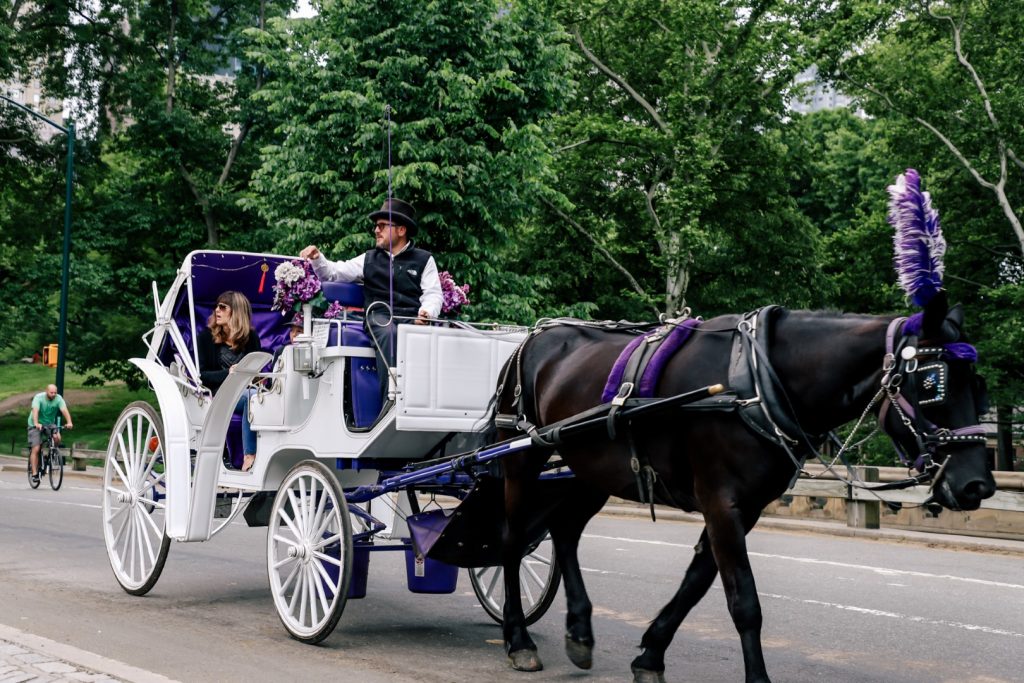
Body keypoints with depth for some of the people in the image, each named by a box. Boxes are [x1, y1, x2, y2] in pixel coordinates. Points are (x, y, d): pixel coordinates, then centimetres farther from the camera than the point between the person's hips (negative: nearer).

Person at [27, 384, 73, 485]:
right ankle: (34, 474, -5)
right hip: (36, 425, -2)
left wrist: (69, 422, -43)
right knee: (35, 449, -11)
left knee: (57, 438, -27)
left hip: (50, 423, 2)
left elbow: (64, 410, -26)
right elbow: (35, 411, -35)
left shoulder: (58, 398, -13)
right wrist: (36, 423, -52)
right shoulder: (38, 397, -20)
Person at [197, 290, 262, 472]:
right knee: (251, 395, -34)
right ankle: (249, 455, -33)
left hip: (243, 392, 3)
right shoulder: (206, 336, 3)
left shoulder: (251, 337, 9)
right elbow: (200, 375, -3)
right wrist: (227, 373, -18)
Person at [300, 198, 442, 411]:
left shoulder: (423, 259, 17)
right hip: (379, 316, 1)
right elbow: (334, 273, 23)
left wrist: (426, 312, -16)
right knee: (388, 334, -36)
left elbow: (433, 294, 6)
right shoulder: (369, 259, 26)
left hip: (412, 319, -1)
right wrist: (317, 259, 3)